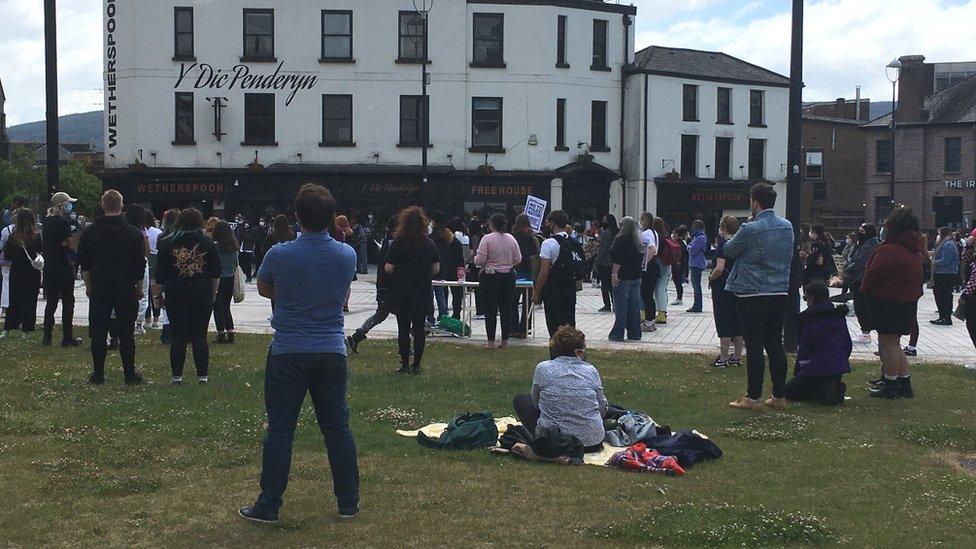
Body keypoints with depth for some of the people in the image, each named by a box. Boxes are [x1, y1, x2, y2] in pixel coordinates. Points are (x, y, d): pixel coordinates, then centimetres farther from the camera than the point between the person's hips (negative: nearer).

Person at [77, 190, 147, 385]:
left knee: (98, 332, 6)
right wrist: (139, 288, 8)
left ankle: (98, 374, 8)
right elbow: (140, 264, -1)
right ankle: (130, 374, 3)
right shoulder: (133, 233, -4)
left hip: (99, 289, 1)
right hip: (126, 289, -1)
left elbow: (84, 263, 6)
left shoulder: (90, 232, 1)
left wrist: (89, 285, 15)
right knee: (126, 333, 2)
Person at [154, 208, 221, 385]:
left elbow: (160, 274, 1)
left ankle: (177, 376, 5)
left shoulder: (167, 243, -1)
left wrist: (158, 294, 11)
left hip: (176, 296, -1)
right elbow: (216, 273, 7)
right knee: (200, 336, 5)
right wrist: (212, 294, 16)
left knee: (177, 337, 4)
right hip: (202, 297, 1)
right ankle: (203, 375, 6)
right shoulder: (208, 243, 2)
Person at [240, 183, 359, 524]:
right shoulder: (347, 256, -3)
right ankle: (348, 503, 17)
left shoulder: (279, 255, -11)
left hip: (288, 353, -2)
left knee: (280, 430, 4)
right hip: (332, 352, 3)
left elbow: (263, 289, 9)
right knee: (337, 428, 10)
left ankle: (269, 506, 10)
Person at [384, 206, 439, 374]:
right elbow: (436, 269, 4)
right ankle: (416, 365, 8)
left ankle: (405, 364, 6)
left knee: (403, 329, 5)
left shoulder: (398, 243, -10)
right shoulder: (430, 244, -1)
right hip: (423, 293, 2)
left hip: (401, 294, -2)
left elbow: (388, 268, -10)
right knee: (419, 329, 7)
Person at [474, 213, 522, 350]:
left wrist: (475, 258, 7)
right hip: (509, 276, 4)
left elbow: (479, 260, -15)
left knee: (490, 310, 3)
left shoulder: (487, 238, -12)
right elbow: (518, 259, 4)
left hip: (490, 277, -4)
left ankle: (491, 342, 4)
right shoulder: (511, 239, 0)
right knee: (506, 309, 9)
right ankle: (504, 341, 11)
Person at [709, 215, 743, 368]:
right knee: (737, 323, 12)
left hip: (723, 288, -7)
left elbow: (720, 268, -24)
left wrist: (710, 278, -7)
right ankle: (737, 357, 17)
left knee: (724, 324, -2)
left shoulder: (723, 244, -15)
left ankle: (723, 359, 1)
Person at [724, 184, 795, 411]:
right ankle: (779, 396, 16)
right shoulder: (787, 226, 5)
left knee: (754, 346, -2)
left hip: (752, 295, -6)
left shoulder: (750, 230, -15)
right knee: (775, 343, 12)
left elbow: (729, 251, -2)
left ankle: (754, 397, 2)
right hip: (780, 292, 6)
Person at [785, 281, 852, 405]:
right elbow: (848, 345, 12)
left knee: (789, 390, 8)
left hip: (817, 368, -8)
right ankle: (835, 388, 2)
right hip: (839, 367, 8)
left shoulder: (808, 318, -12)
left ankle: (824, 391, -12)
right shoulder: (839, 315, 9)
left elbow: (804, 349, -10)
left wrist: (797, 373, 1)